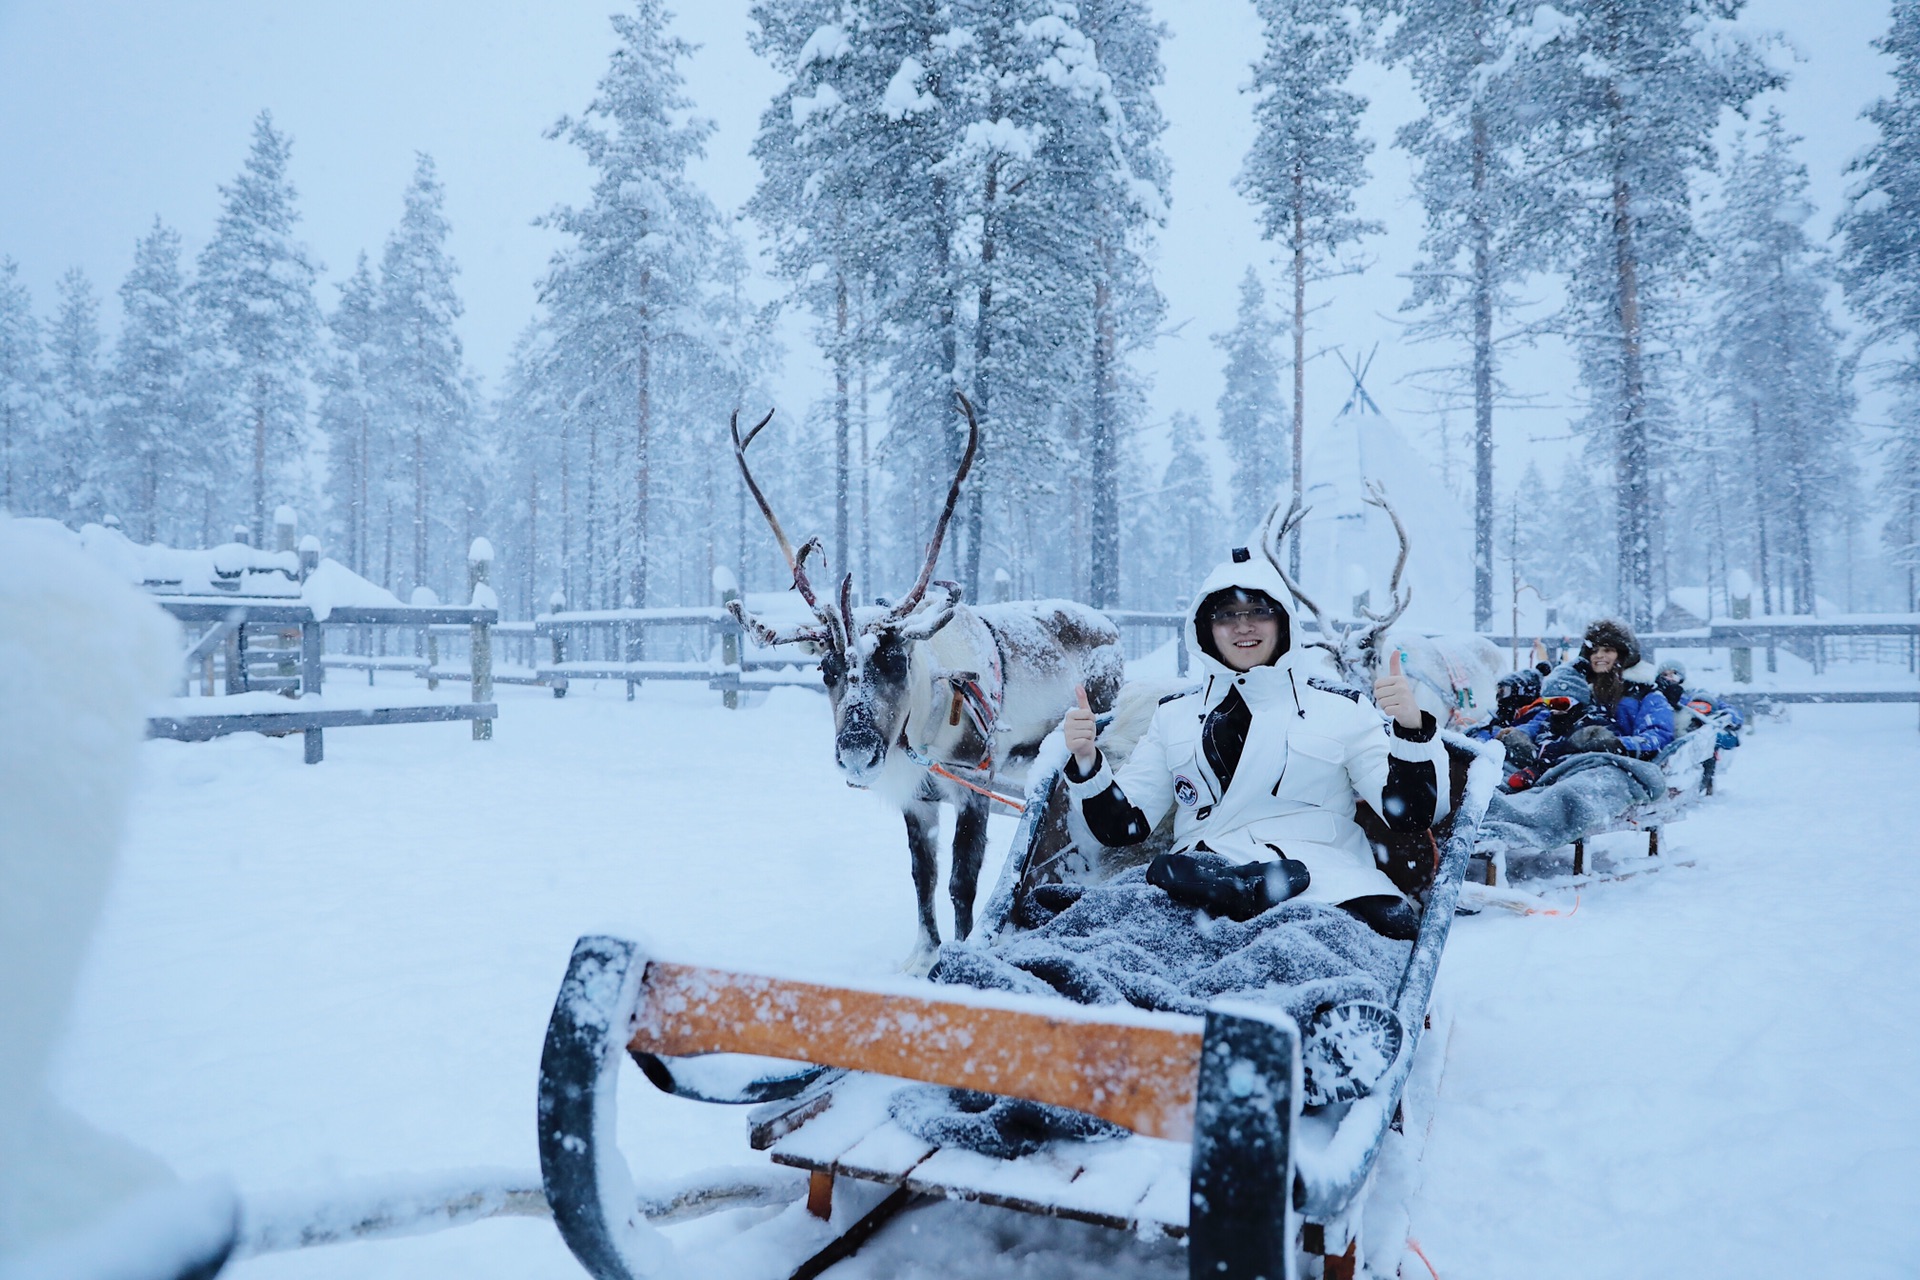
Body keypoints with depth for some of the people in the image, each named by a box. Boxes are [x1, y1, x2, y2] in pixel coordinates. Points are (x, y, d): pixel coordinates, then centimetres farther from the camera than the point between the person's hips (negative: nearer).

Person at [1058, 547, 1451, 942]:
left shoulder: (1341, 708, 15)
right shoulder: (1175, 714, 20)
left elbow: (1412, 816, 7)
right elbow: (1124, 825, 15)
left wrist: (1410, 728, -10)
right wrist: (1087, 763, -3)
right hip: (1207, 873, 0)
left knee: (1388, 923, -36)